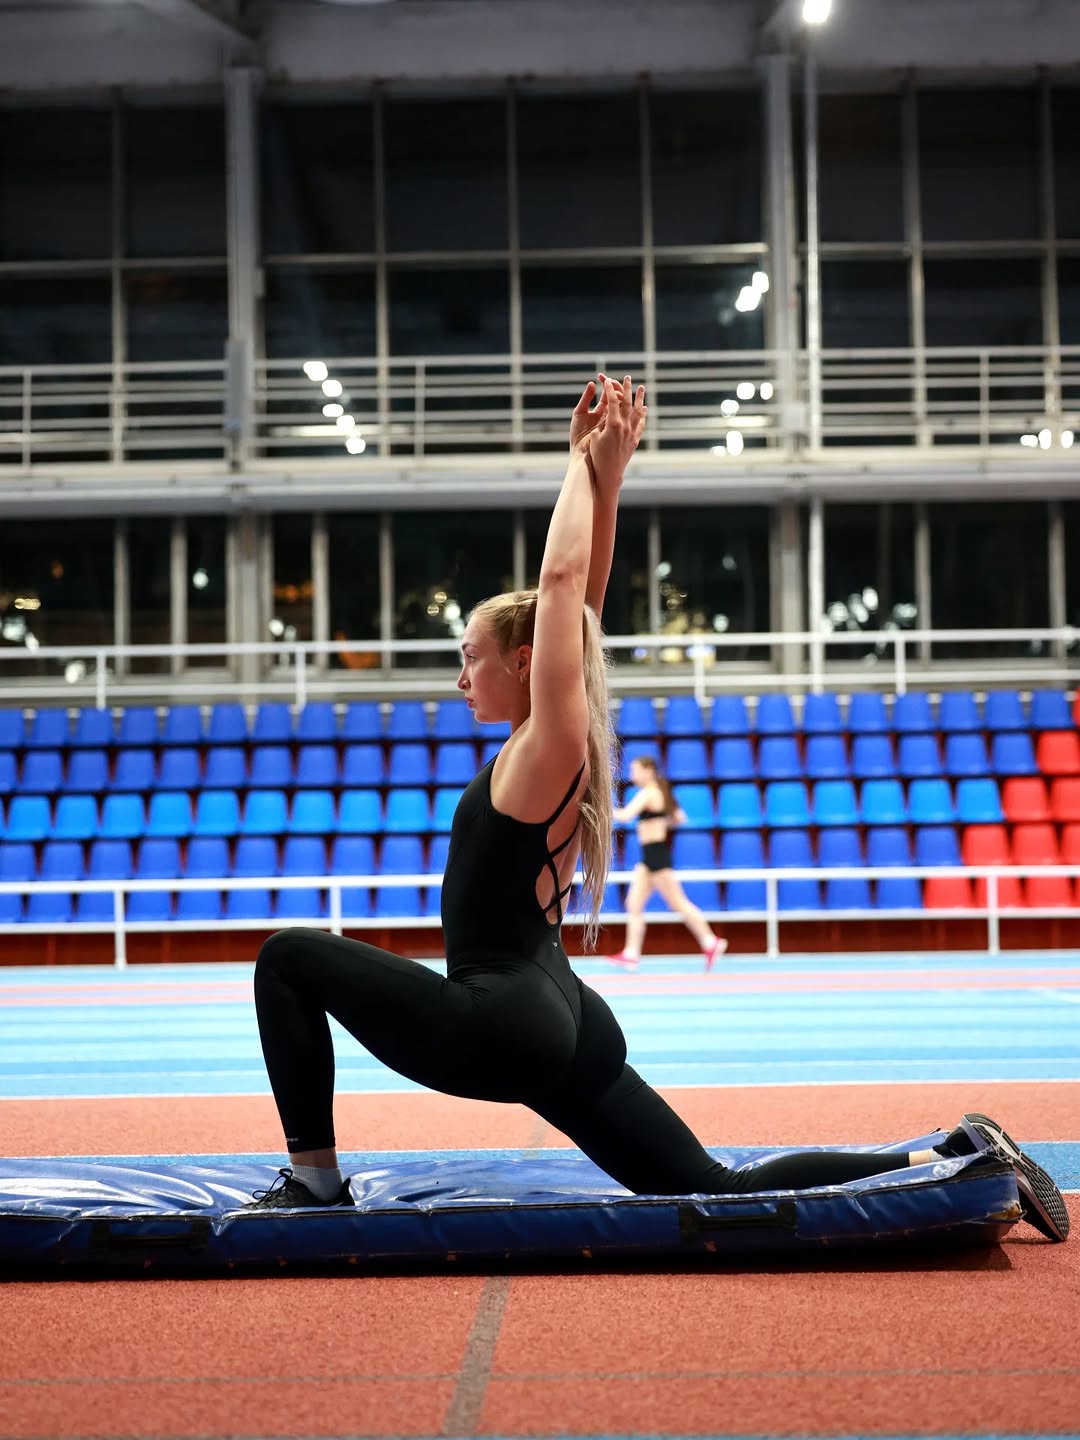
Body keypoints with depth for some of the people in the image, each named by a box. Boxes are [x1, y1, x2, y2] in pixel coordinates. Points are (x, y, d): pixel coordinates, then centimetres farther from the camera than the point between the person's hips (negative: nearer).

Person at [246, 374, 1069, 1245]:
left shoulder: (552, 745, -10)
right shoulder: (554, 748, 12)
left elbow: (563, 580, -13)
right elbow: (582, 601, 17)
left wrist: (589, 466, -3)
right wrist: (606, 477, 14)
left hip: (500, 1022, -9)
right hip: (559, 1022, 9)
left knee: (290, 959, 2)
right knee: (716, 1192, 9)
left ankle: (315, 1182, 3)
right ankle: (952, 1158, 3)